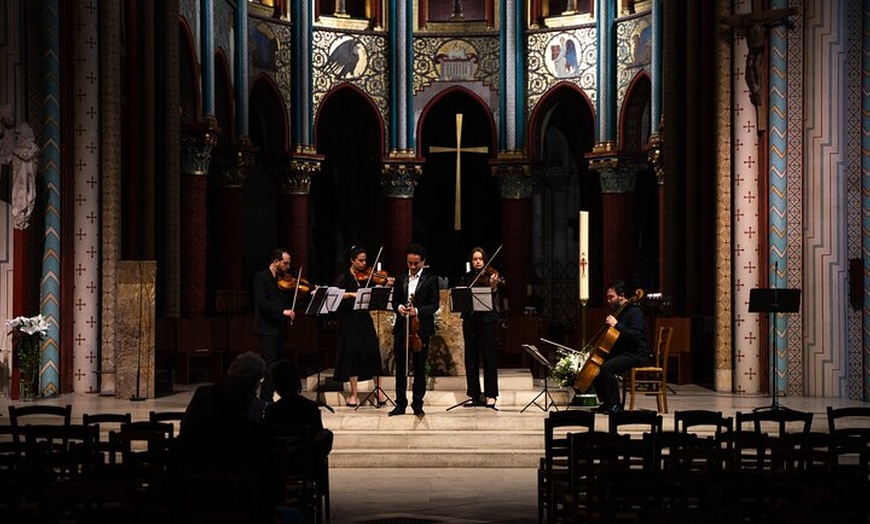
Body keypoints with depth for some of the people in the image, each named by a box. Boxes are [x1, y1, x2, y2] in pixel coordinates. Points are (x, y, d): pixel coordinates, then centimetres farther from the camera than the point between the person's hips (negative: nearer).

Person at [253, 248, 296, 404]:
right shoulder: (261, 277, -5)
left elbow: (289, 302, 16)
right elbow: (261, 302, -17)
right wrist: (283, 311, -24)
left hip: (279, 329, 8)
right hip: (267, 327, -8)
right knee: (271, 363, -14)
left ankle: (268, 399, 9)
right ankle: (265, 400, -14)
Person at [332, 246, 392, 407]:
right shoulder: (344, 277, 0)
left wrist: (387, 286, -14)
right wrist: (351, 294, -26)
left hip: (365, 320, 2)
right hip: (349, 320, -2)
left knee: (372, 352, -5)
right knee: (352, 354, -3)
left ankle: (379, 391, 1)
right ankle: (354, 394, 4)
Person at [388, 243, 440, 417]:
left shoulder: (431, 279, 0)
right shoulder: (401, 279, 13)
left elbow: (434, 304, -5)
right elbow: (394, 300, 13)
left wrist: (417, 311, -19)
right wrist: (399, 307, -10)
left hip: (421, 328, -4)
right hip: (401, 326, 4)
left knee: (419, 368, 3)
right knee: (400, 367, 5)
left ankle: (417, 404, 10)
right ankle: (400, 404, 11)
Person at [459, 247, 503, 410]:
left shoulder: (490, 276, -1)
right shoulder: (467, 278, 12)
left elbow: (492, 298, -14)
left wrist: (493, 287, -33)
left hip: (486, 320, -4)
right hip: (470, 319, 5)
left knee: (488, 357, -4)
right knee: (471, 358, 6)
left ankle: (491, 395, 0)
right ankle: (474, 395, 13)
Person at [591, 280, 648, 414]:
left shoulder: (634, 312, -13)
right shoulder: (617, 312, 16)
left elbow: (637, 335, -28)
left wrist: (617, 325, -28)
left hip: (635, 355, -10)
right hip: (620, 353, 10)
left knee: (607, 367, -30)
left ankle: (615, 405, -21)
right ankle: (606, 402, 7)